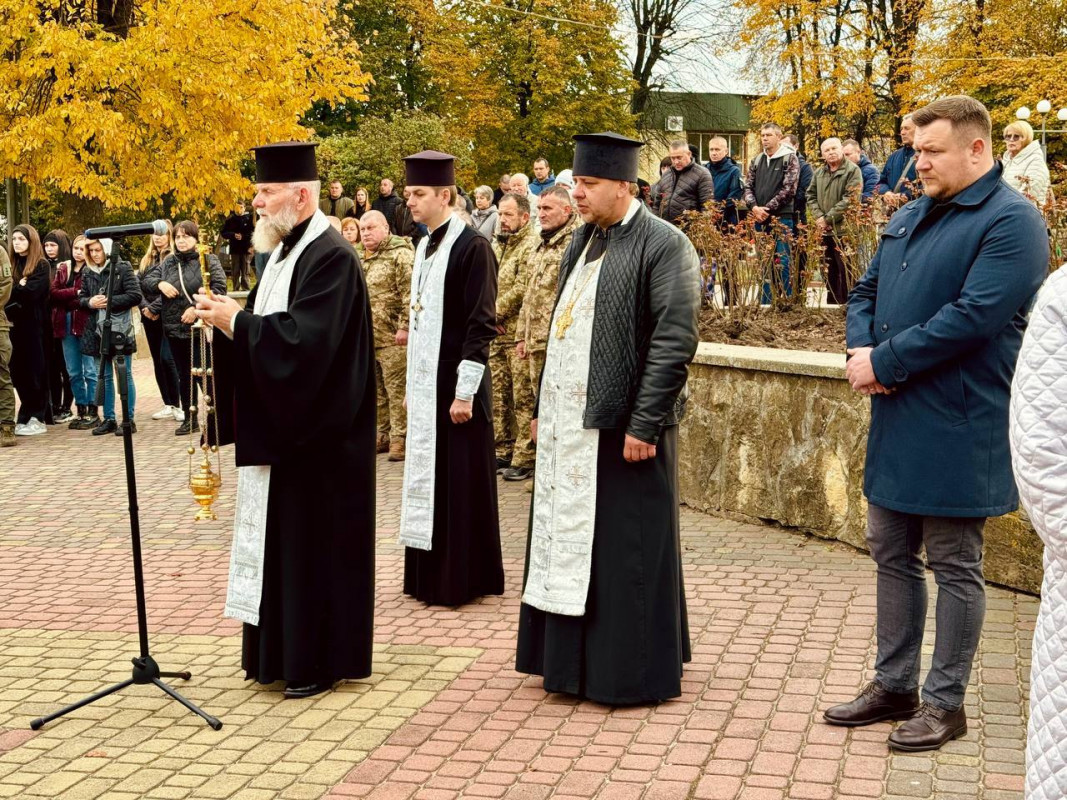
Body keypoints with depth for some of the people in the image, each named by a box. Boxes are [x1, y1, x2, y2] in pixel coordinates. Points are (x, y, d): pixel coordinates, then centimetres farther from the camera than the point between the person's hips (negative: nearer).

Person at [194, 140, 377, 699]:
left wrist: (236, 322, -18)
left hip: (317, 434, -9)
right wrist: (227, 319, -3)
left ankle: (321, 660, 11)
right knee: (281, 541, 14)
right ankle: (283, 650, 24)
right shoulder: (284, 252, 13)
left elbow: (304, 339, -27)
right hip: (279, 425, 9)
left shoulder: (331, 257, -17)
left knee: (316, 543, 0)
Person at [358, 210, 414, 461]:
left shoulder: (400, 254, -9)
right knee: (376, 390, 13)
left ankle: (399, 438, 2)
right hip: (367, 337, 8)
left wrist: (404, 327, -20)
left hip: (392, 337, -8)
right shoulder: (360, 259, 18)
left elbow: (410, 294, -16)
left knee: (397, 389, -5)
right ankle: (382, 434, 22)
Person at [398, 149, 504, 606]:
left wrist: (465, 391, -19)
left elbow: (481, 324, -16)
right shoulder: (425, 247, 13)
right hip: (425, 384, 8)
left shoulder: (471, 247, -13)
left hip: (455, 383, -8)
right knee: (426, 478, 12)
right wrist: (412, 386, 16)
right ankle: (428, 575, 22)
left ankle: (460, 580, 10)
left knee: (458, 481, 0)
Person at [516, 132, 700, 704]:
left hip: (620, 426, -8)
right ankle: (573, 659, 26)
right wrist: (545, 408, 14)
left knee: (625, 550, 1)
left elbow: (675, 342, -17)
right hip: (568, 425, 8)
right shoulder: (583, 240, 13)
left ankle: (635, 671, 14)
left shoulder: (663, 245, -12)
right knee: (569, 542, 13)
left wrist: (643, 425, -19)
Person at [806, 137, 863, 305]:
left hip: (843, 229, -7)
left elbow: (850, 199, -15)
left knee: (845, 271, -7)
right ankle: (832, 302, 25)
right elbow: (811, 196, 15)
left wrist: (828, 218, -13)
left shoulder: (852, 170, -7)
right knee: (829, 271, 15)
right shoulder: (819, 173, 15)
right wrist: (819, 217, -3)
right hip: (824, 231, 7)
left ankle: (846, 304, -2)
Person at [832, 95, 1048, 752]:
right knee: (892, 554, 15)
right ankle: (894, 685, 29)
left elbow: (973, 317, -23)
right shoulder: (909, 218, 13)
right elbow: (867, 293, 18)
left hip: (956, 428, -8)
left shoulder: (1011, 222, -14)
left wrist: (883, 362, -18)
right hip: (897, 420, 8)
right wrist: (860, 349, -4)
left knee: (954, 567, 4)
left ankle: (946, 703, 16)